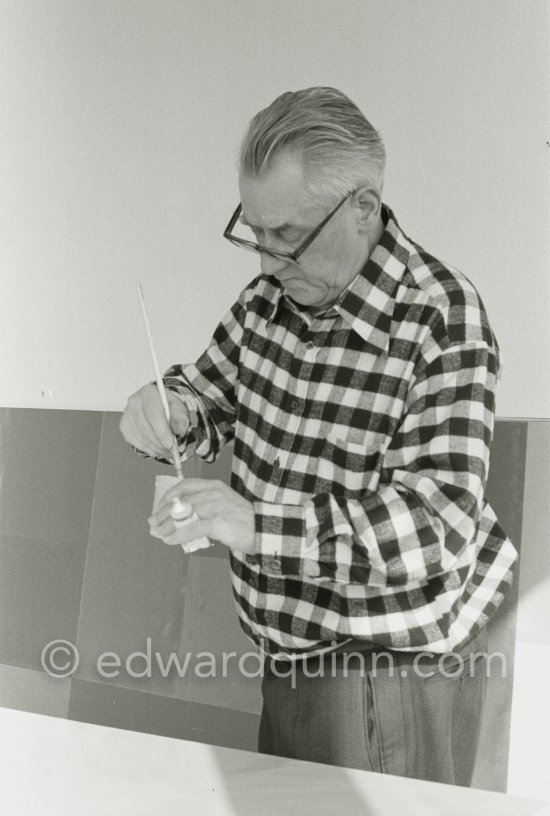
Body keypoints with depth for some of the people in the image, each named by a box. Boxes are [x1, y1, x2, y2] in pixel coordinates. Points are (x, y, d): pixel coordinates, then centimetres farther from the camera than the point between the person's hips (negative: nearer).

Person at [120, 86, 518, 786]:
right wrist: (171, 412, -12)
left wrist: (258, 524, -40)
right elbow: (215, 397, 13)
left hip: (392, 667, -6)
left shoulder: (442, 320, -22)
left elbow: (442, 521, -29)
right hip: (294, 650, 7)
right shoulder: (271, 296, -2)